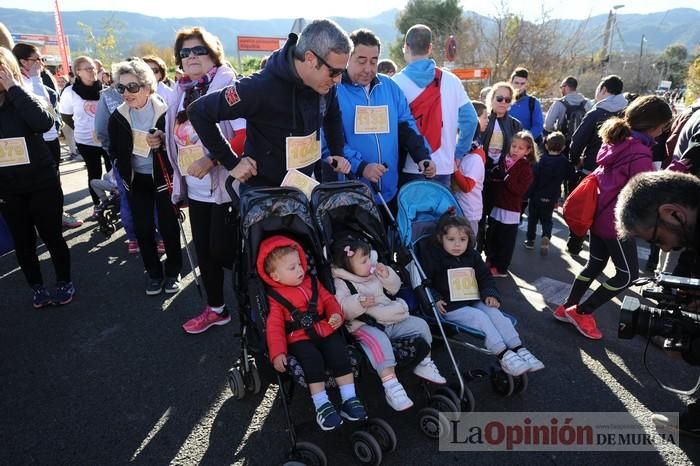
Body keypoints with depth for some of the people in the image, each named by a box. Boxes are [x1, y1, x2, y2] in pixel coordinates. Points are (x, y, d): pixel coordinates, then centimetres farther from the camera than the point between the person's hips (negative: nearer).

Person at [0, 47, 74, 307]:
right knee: (23, 241, 11)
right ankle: (37, 288, 27)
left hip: (42, 183, -2)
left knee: (51, 235, 6)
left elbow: (44, 122, -25)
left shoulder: (23, 98, -4)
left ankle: (64, 283, 24)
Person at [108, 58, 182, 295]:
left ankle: (173, 272, 22)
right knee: (143, 229, 7)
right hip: (136, 180, 3)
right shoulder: (118, 116, -2)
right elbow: (115, 150, 8)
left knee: (168, 226, 4)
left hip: (162, 177, -3)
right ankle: (154, 273, 22)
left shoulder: (164, 111, -14)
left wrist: (162, 143, -22)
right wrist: (125, 173, 1)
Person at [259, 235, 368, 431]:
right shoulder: (276, 297, 1)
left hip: (325, 330, 4)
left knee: (339, 353, -20)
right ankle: (321, 405, -18)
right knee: (313, 359, -29)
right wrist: (278, 353, -19)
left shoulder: (311, 282, 15)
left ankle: (349, 399, -11)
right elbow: (275, 326, -6)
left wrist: (336, 313, -7)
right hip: (299, 339, -3)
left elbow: (328, 298, 16)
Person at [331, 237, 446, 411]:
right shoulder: (341, 283, -9)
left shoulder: (374, 273, 12)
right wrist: (359, 303, -35)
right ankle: (391, 385, -37)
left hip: (392, 319, 7)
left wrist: (387, 276, -2)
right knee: (379, 341, -37)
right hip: (366, 325, -7)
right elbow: (342, 309, -20)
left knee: (420, 324, 0)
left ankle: (424, 365, 16)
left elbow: (395, 288, 17)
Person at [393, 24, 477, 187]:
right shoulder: (451, 80, 3)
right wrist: (458, 154, 14)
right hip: (443, 168, 2)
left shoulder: (397, 82, -6)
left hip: (409, 168, -2)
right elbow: (469, 119, 4)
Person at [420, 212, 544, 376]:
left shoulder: (472, 255, 10)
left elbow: (485, 277, 19)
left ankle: (519, 350, -13)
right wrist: (434, 300, -21)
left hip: (473, 301, 6)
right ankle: (504, 356, -25)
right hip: (449, 307, -6)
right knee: (480, 318, -24)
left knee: (494, 312, -15)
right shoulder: (431, 255, -8)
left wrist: (490, 294, 0)